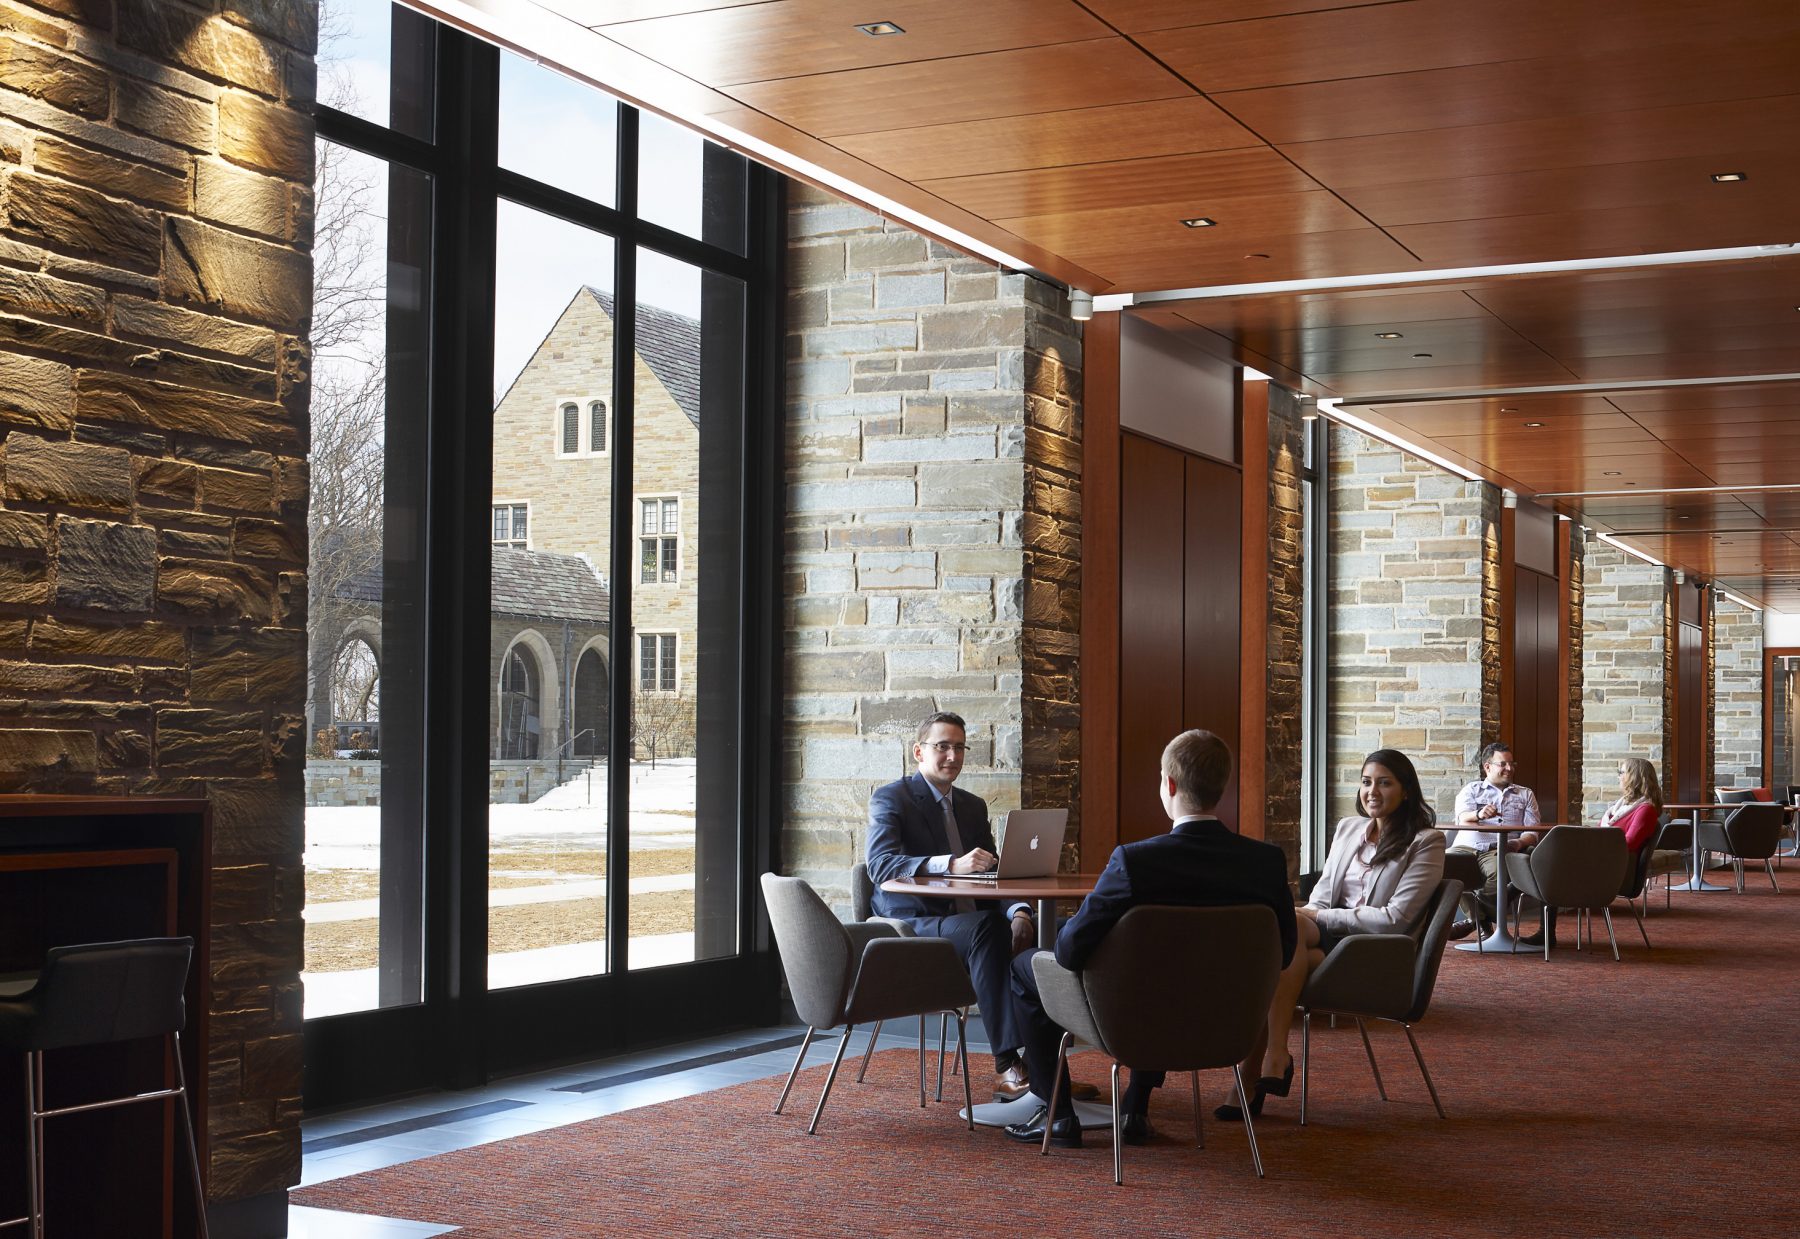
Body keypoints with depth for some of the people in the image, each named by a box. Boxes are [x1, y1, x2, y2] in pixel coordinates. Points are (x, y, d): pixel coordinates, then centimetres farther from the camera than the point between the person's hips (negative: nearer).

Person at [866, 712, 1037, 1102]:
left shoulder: (973, 806, 20)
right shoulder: (890, 799, -2)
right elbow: (881, 865, -19)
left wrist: (1018, 911, -10)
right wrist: (952, 864, -34)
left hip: (969, 924, 6)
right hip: (912, 927, -6)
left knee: (1039, 931, -23)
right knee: (986, 926, -36)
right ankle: (1006, 1068, -41)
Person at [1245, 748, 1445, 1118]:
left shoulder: (1425, 843, 0)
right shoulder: (1347, 829, 20)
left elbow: (1395, 918, -9)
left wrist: (1319, 918, -12)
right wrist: (1310, 916, -6)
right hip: (1327, 940, 5)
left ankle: (1276, 1054, -36)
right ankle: (1254, 1074, -36)